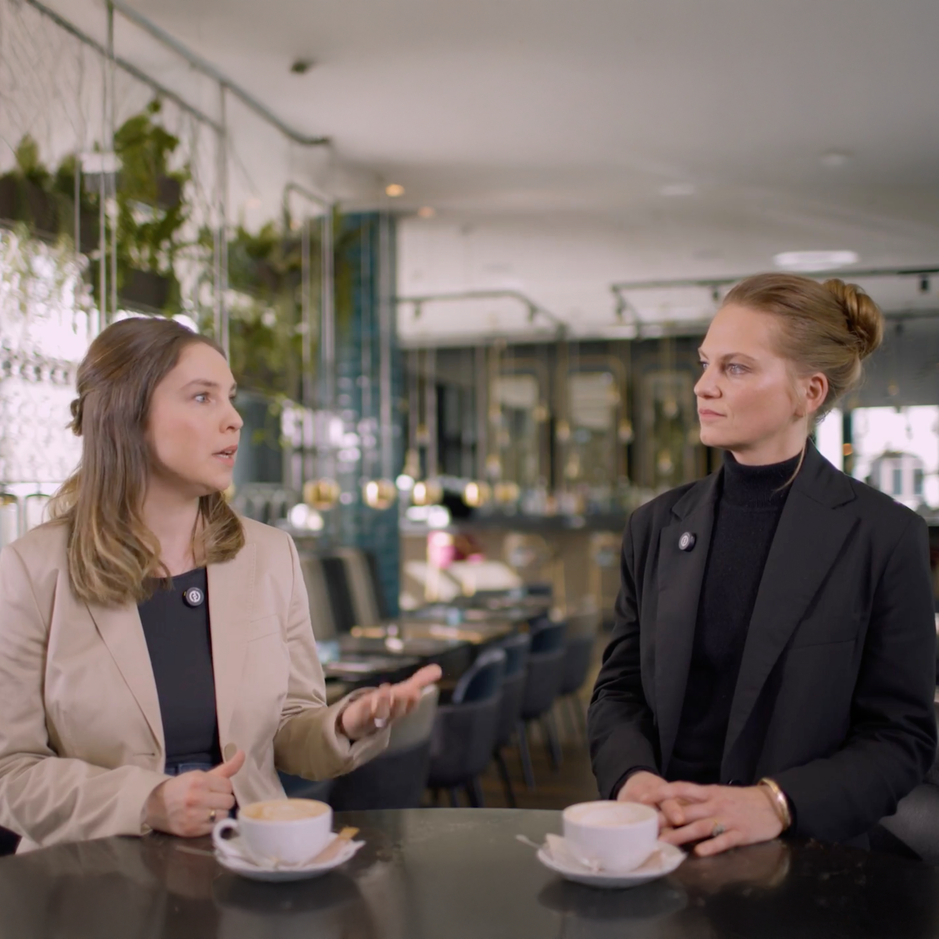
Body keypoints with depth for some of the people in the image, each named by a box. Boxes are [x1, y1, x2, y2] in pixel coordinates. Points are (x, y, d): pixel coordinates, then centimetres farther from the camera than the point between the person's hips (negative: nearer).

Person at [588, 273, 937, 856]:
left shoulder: (885, 536, -2)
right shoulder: (657, 526, 10)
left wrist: (777, 802, -17)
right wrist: (632, 776, -8)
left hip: (808, 857, -3)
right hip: (660, 851, 3)